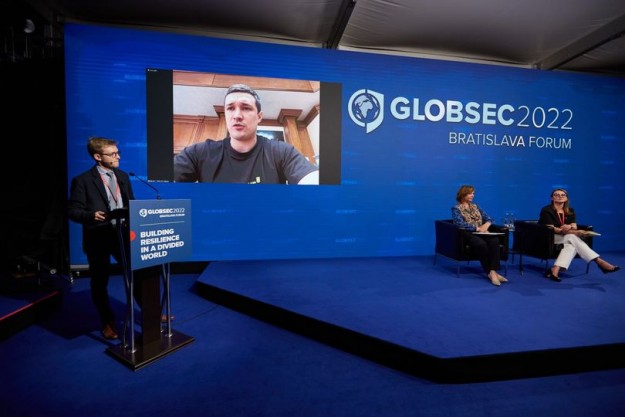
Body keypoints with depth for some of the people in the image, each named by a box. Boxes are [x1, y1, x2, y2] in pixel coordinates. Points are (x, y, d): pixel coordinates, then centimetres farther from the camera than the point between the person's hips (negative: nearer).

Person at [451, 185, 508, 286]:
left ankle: (493, 271, -35)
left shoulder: (475, 206, 23)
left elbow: (488, 218, 16)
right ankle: (489, 272, -23)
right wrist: (477, 228, -17)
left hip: (481, 232, 5)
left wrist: (486, 224, -7)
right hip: (468, 234, -5)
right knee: (481, 244, -36)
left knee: (495, 241, -29)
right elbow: (461, 224, -12)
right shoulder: (456, 209, 4)